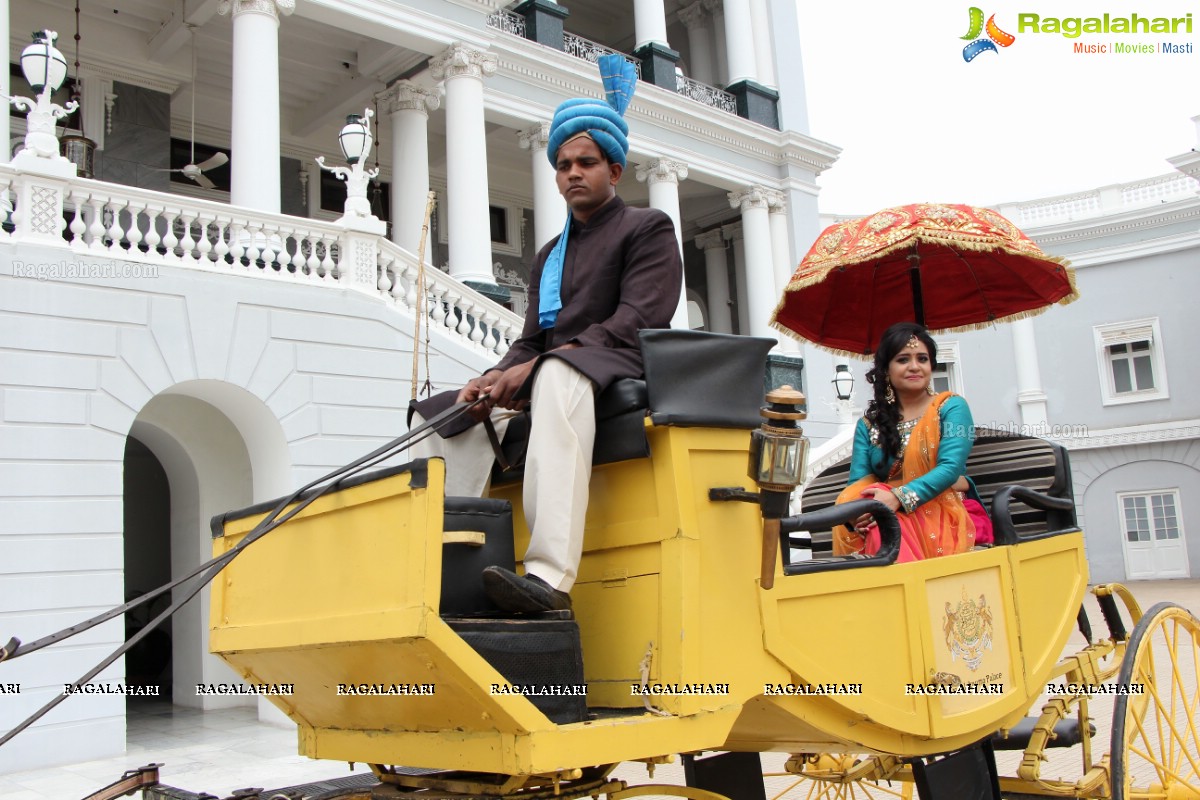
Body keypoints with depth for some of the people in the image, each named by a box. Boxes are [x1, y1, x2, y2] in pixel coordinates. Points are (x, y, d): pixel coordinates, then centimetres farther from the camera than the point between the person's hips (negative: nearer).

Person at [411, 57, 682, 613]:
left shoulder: (648, 229, 7)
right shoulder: (550, 255, 28)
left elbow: (638, 321, -10)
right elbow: (532, 341, 19)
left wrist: (536, 367, -19)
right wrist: (495, 377, -6)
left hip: (617, 375, -8)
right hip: (548, 378, 8)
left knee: (557, 376, -40)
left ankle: (549, 576, -53)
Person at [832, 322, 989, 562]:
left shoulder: (951, 407, 7)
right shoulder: (869, 425, 15)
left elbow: (951, 468, -9)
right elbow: (857, 483, 4)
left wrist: (898, 497, -26)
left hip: (948, 515, -2)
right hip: (892, 516, 3)